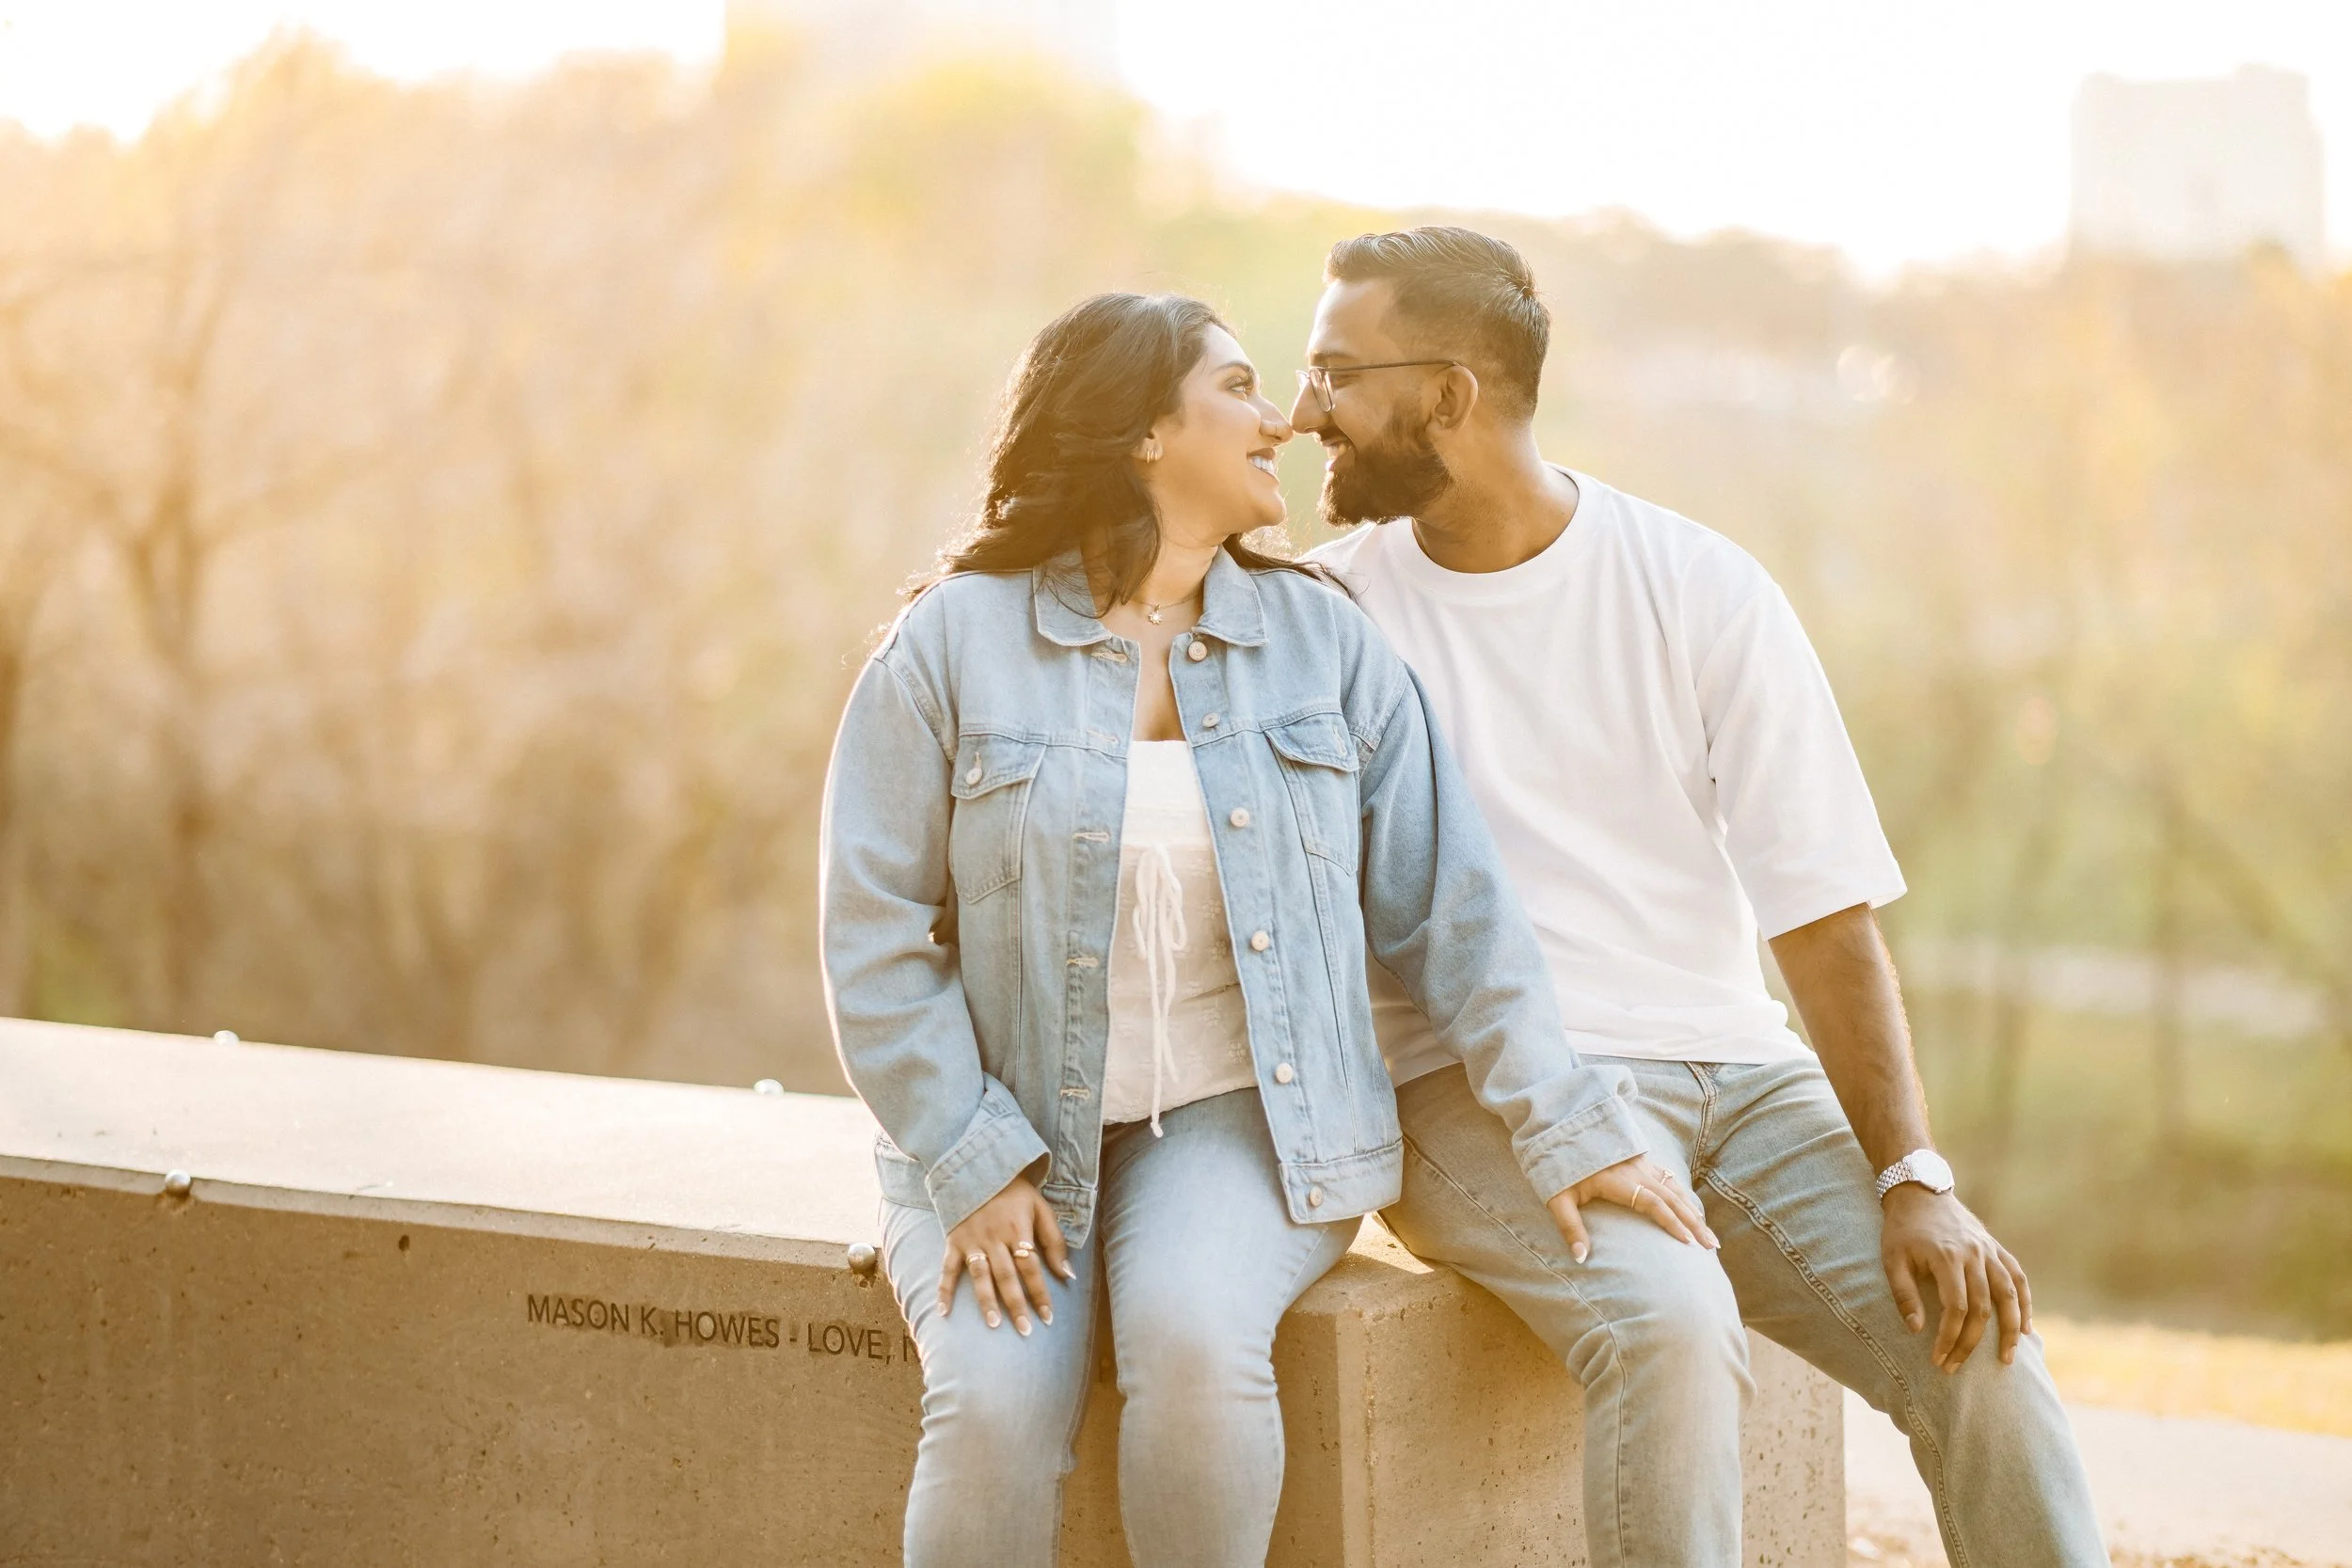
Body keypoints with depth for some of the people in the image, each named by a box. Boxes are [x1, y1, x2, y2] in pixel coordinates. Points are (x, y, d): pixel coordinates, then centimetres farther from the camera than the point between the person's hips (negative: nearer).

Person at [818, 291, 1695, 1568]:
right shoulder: (955, 644, -1)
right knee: (995, 1410, -28)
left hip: (1242, 1122, 1)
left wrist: (1563, 1128, -1)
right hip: (1000, 1134, -1)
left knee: (1196, 1343, -31)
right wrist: (974, 1171, -12)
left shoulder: (1324, 644, 7)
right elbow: (878, 937, -3)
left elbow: (1448, 910, 6)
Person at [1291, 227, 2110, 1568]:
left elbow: (1825, 913, 0)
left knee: (1980, 1338, -20)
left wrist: (1914, 1180, -12)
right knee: (1667, 1318, -32)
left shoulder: (1704, 591, 3)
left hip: (1734, 1067, 2)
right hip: (1481, 1090, -2)